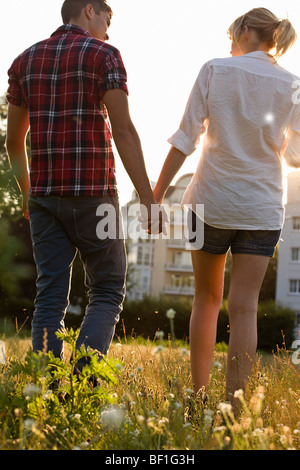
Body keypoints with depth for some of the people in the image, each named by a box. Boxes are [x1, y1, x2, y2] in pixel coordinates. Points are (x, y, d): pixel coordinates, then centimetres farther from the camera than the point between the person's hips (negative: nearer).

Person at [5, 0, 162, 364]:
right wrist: (148, 199, -12)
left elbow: (14, 140, 16)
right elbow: (123, 132, -13)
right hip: (93, 193, -4)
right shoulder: (104, 55, -3)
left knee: (51, 297, 7)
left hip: (44, 195, 5)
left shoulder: (25, 60, 13)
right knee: (107, 293, 6)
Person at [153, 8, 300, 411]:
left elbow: (185, 139, -8)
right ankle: (233, 401, -3)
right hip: (262, 209, 1)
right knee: (244, 307, 1)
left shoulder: (215, 70, -4)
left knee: (207, 298, 14)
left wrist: (156, 195, -3)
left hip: (210, 200, 0)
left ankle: (198, 394, 20)